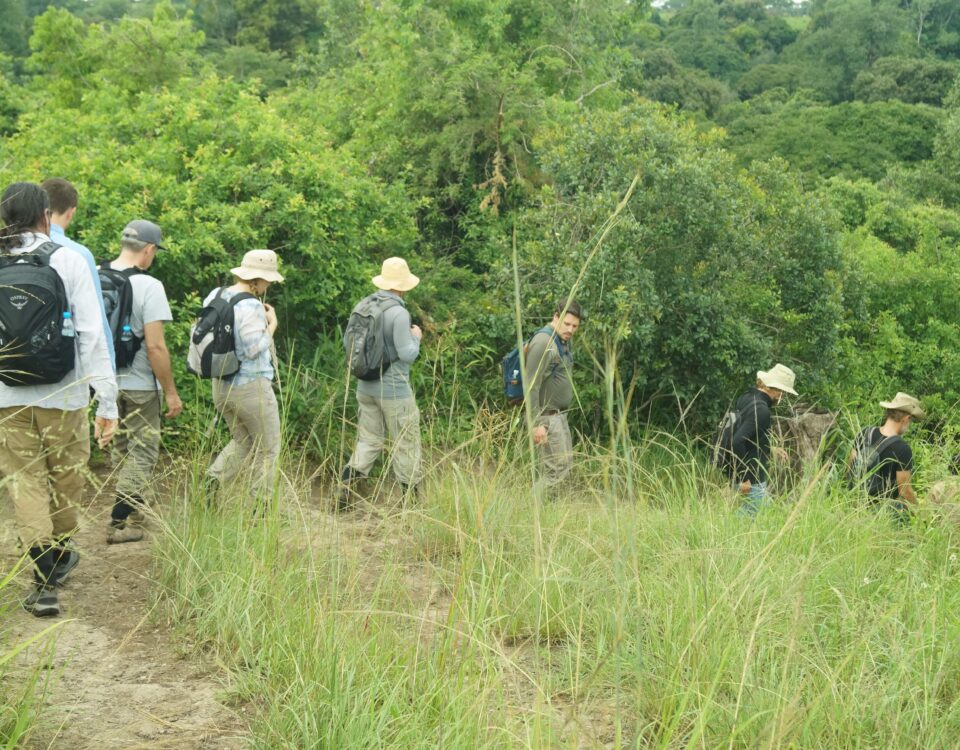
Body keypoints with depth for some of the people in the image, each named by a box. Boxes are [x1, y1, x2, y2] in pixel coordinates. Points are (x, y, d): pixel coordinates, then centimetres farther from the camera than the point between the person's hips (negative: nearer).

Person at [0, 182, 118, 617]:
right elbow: (92, 334, -10)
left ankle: (45, 582, 0)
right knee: (65, 476, 18)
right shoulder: (67, 260, -7)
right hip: (62, 394, -1)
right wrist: (108, 401, -7)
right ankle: (59, 556, 36)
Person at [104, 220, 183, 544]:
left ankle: (133, 514, 29)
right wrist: (171, 392, -12)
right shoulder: (148, 286, -19)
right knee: (142, 452, 5)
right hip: (139, 384, -6)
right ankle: (119, 523, 1)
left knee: (121, 449, 20)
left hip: (105, 380, 6)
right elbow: (155, 347, -21)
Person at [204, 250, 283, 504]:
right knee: (267, 450, 9)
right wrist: (271, 324, -9)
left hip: (221, 385, 8)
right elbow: (255, 348, -24)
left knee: (242, 442, 23)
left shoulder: (215, 296, 4)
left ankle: (211, 481, 4)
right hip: (251, 387, -8)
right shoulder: (251, 306, -21)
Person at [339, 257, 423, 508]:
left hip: (366, 386, 6)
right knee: (405, 444, 8)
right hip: (394, 389, -6)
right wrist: (415, 337, 1)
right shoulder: (398, 313, -19)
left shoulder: (363, 305, 1)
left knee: (368, 440, 14)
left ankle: (345, 488, 3)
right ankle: (411, 495, 17)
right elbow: (407, 355, -17)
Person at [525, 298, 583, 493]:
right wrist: (536, 424, -26)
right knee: (556, 471, -10)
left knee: (566, 465, 13)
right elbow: (531, 386, -23)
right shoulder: (543, 342, -19)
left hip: (559, 415, 10)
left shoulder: (563, 342, 11)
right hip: (546, 418, -10)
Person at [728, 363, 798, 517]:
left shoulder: (746, 398, 8)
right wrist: (744, 478, -23)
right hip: (751, 481, -9)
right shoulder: (761, 410, -21)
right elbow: (737, 442, -29)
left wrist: (771, 451, 19)